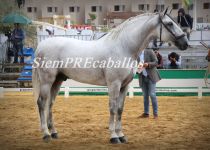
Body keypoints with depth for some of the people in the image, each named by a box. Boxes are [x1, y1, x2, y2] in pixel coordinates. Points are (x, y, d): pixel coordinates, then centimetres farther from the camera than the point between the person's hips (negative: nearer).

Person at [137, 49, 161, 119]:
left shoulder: (150, 52, -4)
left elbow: (156, 62, -5)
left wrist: (148, 64, -22)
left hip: (151, 77, -4)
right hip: (142, 78, 4)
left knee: (152, 94, -7)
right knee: (145, 95, 7)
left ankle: (155, 113, -2)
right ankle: (146, 113, 13)